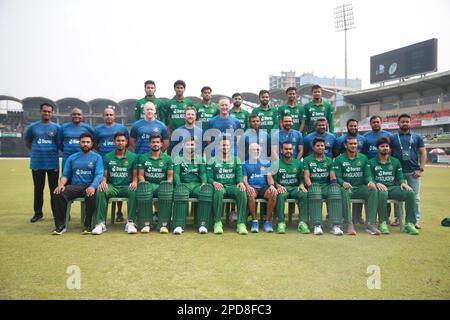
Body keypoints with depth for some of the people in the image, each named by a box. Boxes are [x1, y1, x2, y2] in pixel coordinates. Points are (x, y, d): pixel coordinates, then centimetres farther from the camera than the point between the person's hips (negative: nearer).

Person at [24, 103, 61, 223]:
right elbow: (27, 143, 15)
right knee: (38, 189, 9)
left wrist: (51, 151, -3)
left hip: (53, 163, -1)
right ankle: (38, 213, 19)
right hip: (37, 163, 1)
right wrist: (37, 151, 6)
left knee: (54, 189, 5)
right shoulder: (32, 126, 5)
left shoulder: (57, 127, 2)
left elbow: (60, 144, 6)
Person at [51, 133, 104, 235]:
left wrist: (93, 186, -26)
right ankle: (60, 225, -15)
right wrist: (61, 184, -9)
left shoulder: (97, 157, 7)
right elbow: (65, 174, 14)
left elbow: (99, 174, -6)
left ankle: (87, 225, -19)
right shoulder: (72, 158, 18)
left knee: (91, 195, -37)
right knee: (58, 194, -25)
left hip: (89, 186, -3)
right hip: (74, 186, 3)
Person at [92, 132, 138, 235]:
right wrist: (103, 182, -14)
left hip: (126, 186, -1)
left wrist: (134, 182, -17)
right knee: (100, 190, -30)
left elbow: (135, 174, 5)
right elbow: (105, 175, 9)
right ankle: (100, 223, -26)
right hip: (112, 186, 1)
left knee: (133, 191, -35)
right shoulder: (107, 157, 11)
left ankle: (131, 221, -28)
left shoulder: (132, 156, 7)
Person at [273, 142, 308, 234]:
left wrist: (301, 185, -8)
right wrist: (278, 185, -16)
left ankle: (302, 222, -32)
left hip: (295, 188, 2)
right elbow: (273, 179, 4)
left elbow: (301, 178, 13)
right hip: (282, 188, -2)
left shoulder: (298, 163, 16)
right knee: (281, 195, -37)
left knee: (304, 194, -31)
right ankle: (281, 223, -34)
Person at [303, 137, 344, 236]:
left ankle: (335, 225, -37)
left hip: (326, 185, 2)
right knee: (315, 191, -39)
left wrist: (334, 183, -11)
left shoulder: (329, 160, 21)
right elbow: (306, 176, 1)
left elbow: (332, 176, 11)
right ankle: (317, 225, -42)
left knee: (335, 191, -33)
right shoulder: (307, 160, 13)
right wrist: (311, 187, -17)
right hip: (313, 185, -2)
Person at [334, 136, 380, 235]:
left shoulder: (363, 158, 14)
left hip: (361, 188, 3)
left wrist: (370, 181, -17)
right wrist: (343, 183, -26)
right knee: (344, 191, -37)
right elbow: (338, 177, -3)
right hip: (347, 187, -2)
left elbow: (368, 174, 7)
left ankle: (371, 224, -30)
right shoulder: (339, 159, 6)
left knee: (373, 190, -28)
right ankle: (349, 225, -36)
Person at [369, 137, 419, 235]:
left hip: (393, 188, 4)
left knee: (410, 193, -25)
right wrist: (377, 184, -20)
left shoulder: (395, 161, 18)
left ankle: (410, 223, -20)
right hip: (379, 188, -4)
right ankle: (383, 223, -29)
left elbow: (400, 177, 14)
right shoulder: (372, 162, 8)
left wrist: (403, 183, -10)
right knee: (382, 193, -40)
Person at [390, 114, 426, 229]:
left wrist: (421, 169, -4)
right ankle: (398, 218, 14)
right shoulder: (393, 138, 6)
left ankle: (416, 220, 9)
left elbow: (423, 153, 5)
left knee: (415, 197, 2)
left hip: (413, 171, 0)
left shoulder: (417, 137, 8)